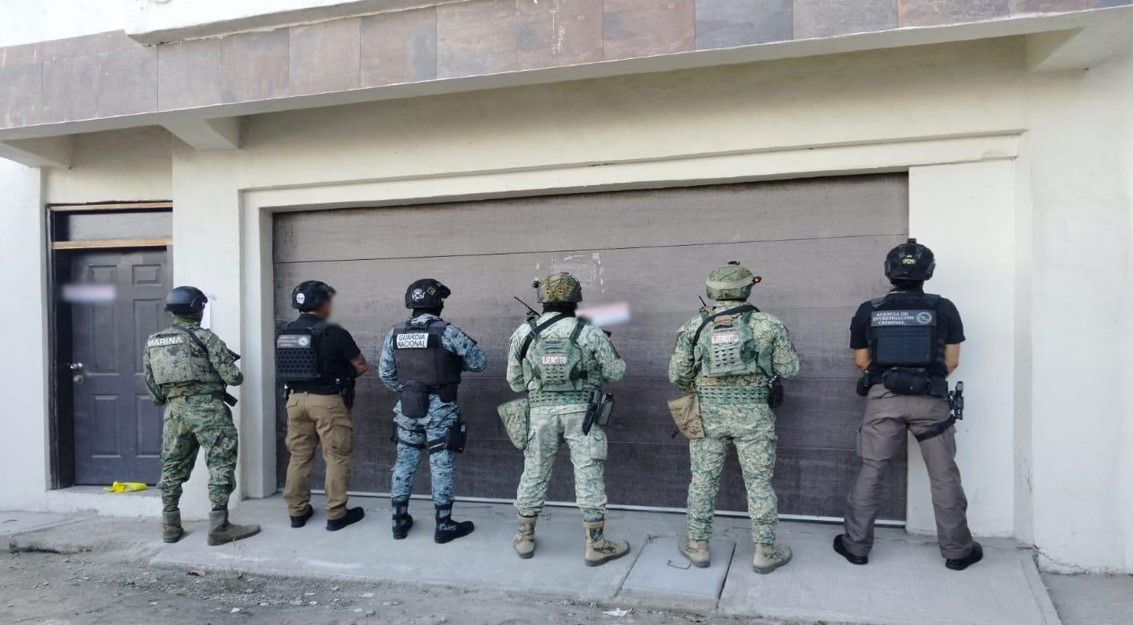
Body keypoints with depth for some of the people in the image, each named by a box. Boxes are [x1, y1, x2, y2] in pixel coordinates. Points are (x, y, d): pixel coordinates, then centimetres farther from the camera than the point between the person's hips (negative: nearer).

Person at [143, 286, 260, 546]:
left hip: (174, 410, 6)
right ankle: (219, 527, -4)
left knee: (173, 467, 14)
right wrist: (234, 375, 14)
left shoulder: (153, 342, 12)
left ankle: (170, 527, 20)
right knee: (220, 464, -2)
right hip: (207, 408, -6)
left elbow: (151, 385, 15)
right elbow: (233, 376, -8)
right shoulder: (205, 337, -6)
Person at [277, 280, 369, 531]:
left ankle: (297, 511, 22)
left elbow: (287, 367, 13)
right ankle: (336, 514, 9)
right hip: (328, 401, -6)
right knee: (337, 457, 4)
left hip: (296, 398, 6)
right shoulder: (334, 332, -14)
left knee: (299, 455, 15)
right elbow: (362, 366, -6)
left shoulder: (284, 333, 4)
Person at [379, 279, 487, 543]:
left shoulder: (395, 334, 2)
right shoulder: (446, 332, -13)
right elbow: (479, 361, -9)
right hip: (440, 408, -4)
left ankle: (400, 521, 22)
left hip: (407, 407, 5)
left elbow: (385, 373, 8)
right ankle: (444, 525, 11)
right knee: (441, 465, 3)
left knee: (405, 462, 14)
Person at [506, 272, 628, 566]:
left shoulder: (523, 334, -2)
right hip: (581, 411, -2)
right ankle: (596, 545, 10)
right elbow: (615, 372, 0)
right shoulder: (589, 333, -7)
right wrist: (604, 345, 18)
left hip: (542, 412, 2)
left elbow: (515, 381, 6)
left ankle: (525, 538, 26)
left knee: (534, 474, 14)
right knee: (589, 476, 5)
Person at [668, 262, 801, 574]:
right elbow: (788, 369, 0)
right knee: (759, 483, 9)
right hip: (753, 415, -1)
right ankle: (765, 552, 18)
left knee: (703, 480, 13)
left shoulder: (694, 327, -2)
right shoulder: (768, 325, -6)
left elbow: (677, 375, 1)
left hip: (707, 414, 1)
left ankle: (697, 546, 23)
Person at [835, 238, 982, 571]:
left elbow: (861, 361, 7)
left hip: (883, 398, 0)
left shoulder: (868, 311, 1)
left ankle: (856, 545, 16)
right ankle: (957, 550, 22)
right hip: (930, 400, 0)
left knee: (870, 473, 9)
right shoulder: (944, 309, 0)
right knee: (944, 476, 11)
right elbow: (951, 362, 4)